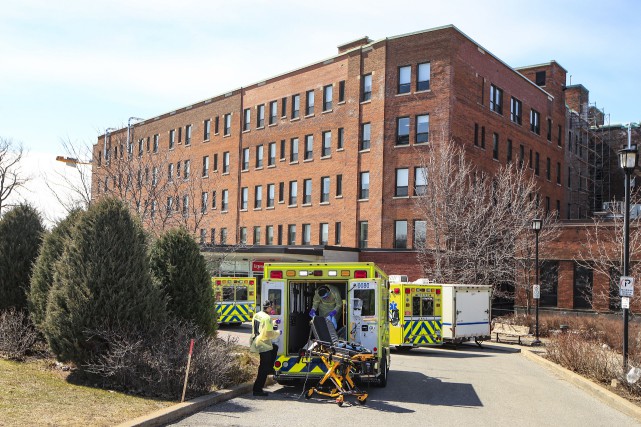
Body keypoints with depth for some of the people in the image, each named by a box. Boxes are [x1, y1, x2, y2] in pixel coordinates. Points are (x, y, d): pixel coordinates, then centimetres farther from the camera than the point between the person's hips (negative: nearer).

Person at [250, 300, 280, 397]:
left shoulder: (257, 315, 8)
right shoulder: (267, 318, -20)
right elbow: (269, 334, -23)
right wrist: (278, 332, -4)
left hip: (256, 342, 9)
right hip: (263, 345, -9)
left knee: (274, 348, 31)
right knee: (263, 369, 0)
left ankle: (269, 368, 30)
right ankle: (257, 390, 3)